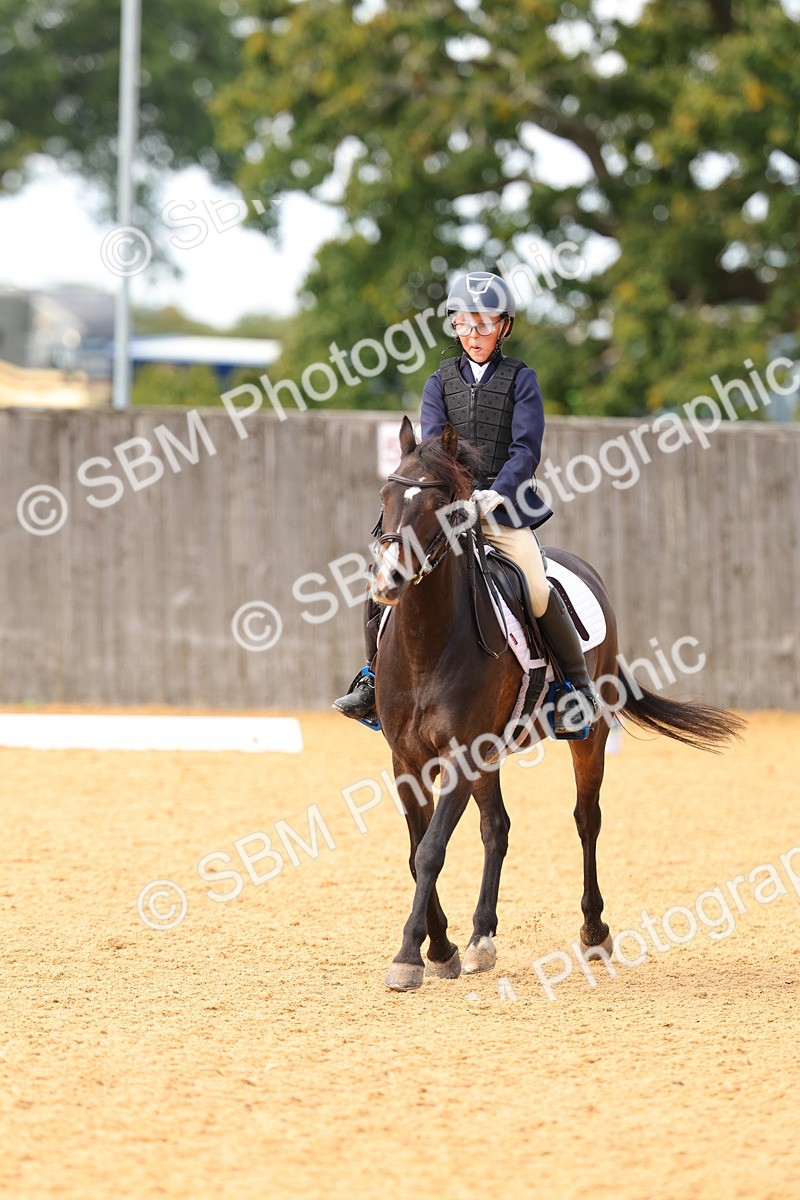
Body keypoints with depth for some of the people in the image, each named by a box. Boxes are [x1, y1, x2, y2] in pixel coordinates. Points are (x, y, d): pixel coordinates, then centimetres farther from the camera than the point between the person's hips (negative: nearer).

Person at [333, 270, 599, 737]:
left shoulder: (520, 379, 4)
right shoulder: (442, 381, 12)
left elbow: (526, 448, -6)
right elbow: (433, 444, 1)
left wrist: (498, 492, -22)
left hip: (505, 508, -3)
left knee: (538, 590, -22)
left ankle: (580, 684, -6)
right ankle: (372, 677, 5)